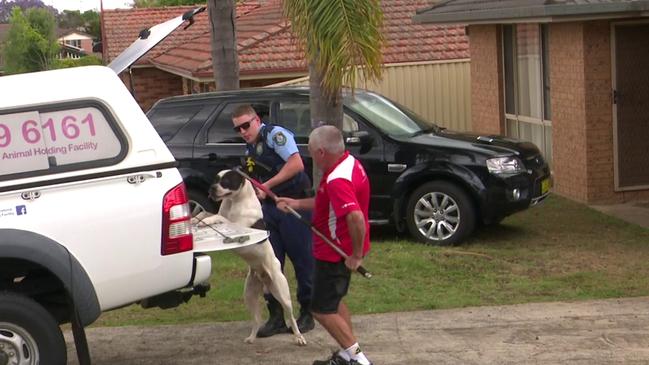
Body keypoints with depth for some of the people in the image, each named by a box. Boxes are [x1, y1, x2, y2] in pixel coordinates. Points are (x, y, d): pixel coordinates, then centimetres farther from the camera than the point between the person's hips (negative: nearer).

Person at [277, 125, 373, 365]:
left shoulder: (337, 180, -30)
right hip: (339, 249, 10)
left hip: (336, 254, -10)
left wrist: (357, 255, -31)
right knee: (333, 302, 23)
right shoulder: (349, 163, 4)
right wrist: (297, 204, 16)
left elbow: (356, 217, -41)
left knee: (322, 309, 0)